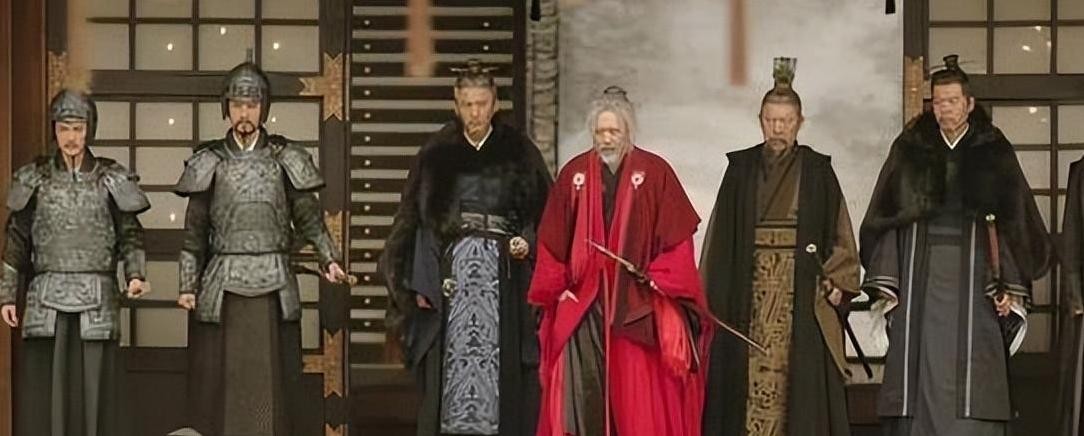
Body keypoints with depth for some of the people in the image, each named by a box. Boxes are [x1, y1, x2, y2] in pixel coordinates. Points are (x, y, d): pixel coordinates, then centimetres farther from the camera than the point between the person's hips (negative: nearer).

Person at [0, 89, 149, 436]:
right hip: (46, 299, 1)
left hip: (97, 299, -1)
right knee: (43, 392, -2)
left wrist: (135, 274, -12)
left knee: (93, 390, -1)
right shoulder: (34, 178, 7)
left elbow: (131, 235, 5)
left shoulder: (112, 179, 5)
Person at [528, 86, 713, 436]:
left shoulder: (655, 173, 1)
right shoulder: (574, 173, 7)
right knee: (579, 387, -5)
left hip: (636, 303, -2)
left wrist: (659, 276, -9)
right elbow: (552, 239, 9)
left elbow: (677, 234, 0)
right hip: (582, 299, 2)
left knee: (637, 388, -1)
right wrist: (557, 287, 4)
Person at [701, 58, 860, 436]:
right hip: (748, 292, 1)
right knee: (750, 375, -2)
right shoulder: (741, 168, 7)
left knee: (801, 382, -4)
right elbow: (722, 235, 6)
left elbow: (839, 234, 4)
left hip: (802, 293, -1)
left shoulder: (817, 170, 4)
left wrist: (835, 282, -8)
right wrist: (714, 296, 1)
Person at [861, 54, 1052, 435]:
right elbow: (885, 219, 5)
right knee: (921, 373, -3)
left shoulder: (994, 154, 7)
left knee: (970, 377, -6)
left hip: (973, 277, -1)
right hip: (920, 276, 1)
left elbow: (1015, 223, 3)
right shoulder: (909, 150, 8)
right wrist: (885, 284, -3)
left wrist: (1011, 286, -6)